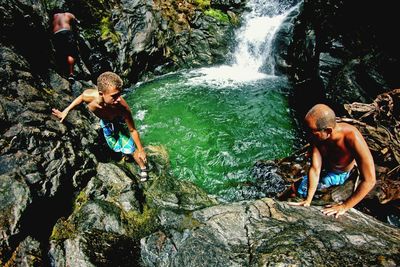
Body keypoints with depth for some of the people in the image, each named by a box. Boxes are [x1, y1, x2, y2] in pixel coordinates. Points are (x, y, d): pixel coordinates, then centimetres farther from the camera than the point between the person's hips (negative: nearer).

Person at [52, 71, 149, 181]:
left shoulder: (123, 108, -46)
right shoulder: (90, 95, -40)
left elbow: (133, 130, -29)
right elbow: (81, 97, -11)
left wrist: (141, 150, -20)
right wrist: (66, 111, -9)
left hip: (119, 123, -3)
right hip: (105, 123, 3)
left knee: (131, 149, -2)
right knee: (116, 148, 20)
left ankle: (143, 169, 25)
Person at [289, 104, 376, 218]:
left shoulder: (352, 138, -42)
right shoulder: (316, 136, -31)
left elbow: (369, 180, -40)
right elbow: (315, 169, -28)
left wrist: (344, 206, -36)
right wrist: (308, 200, -36)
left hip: (341, 174, -3)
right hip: (325, 169, 3)